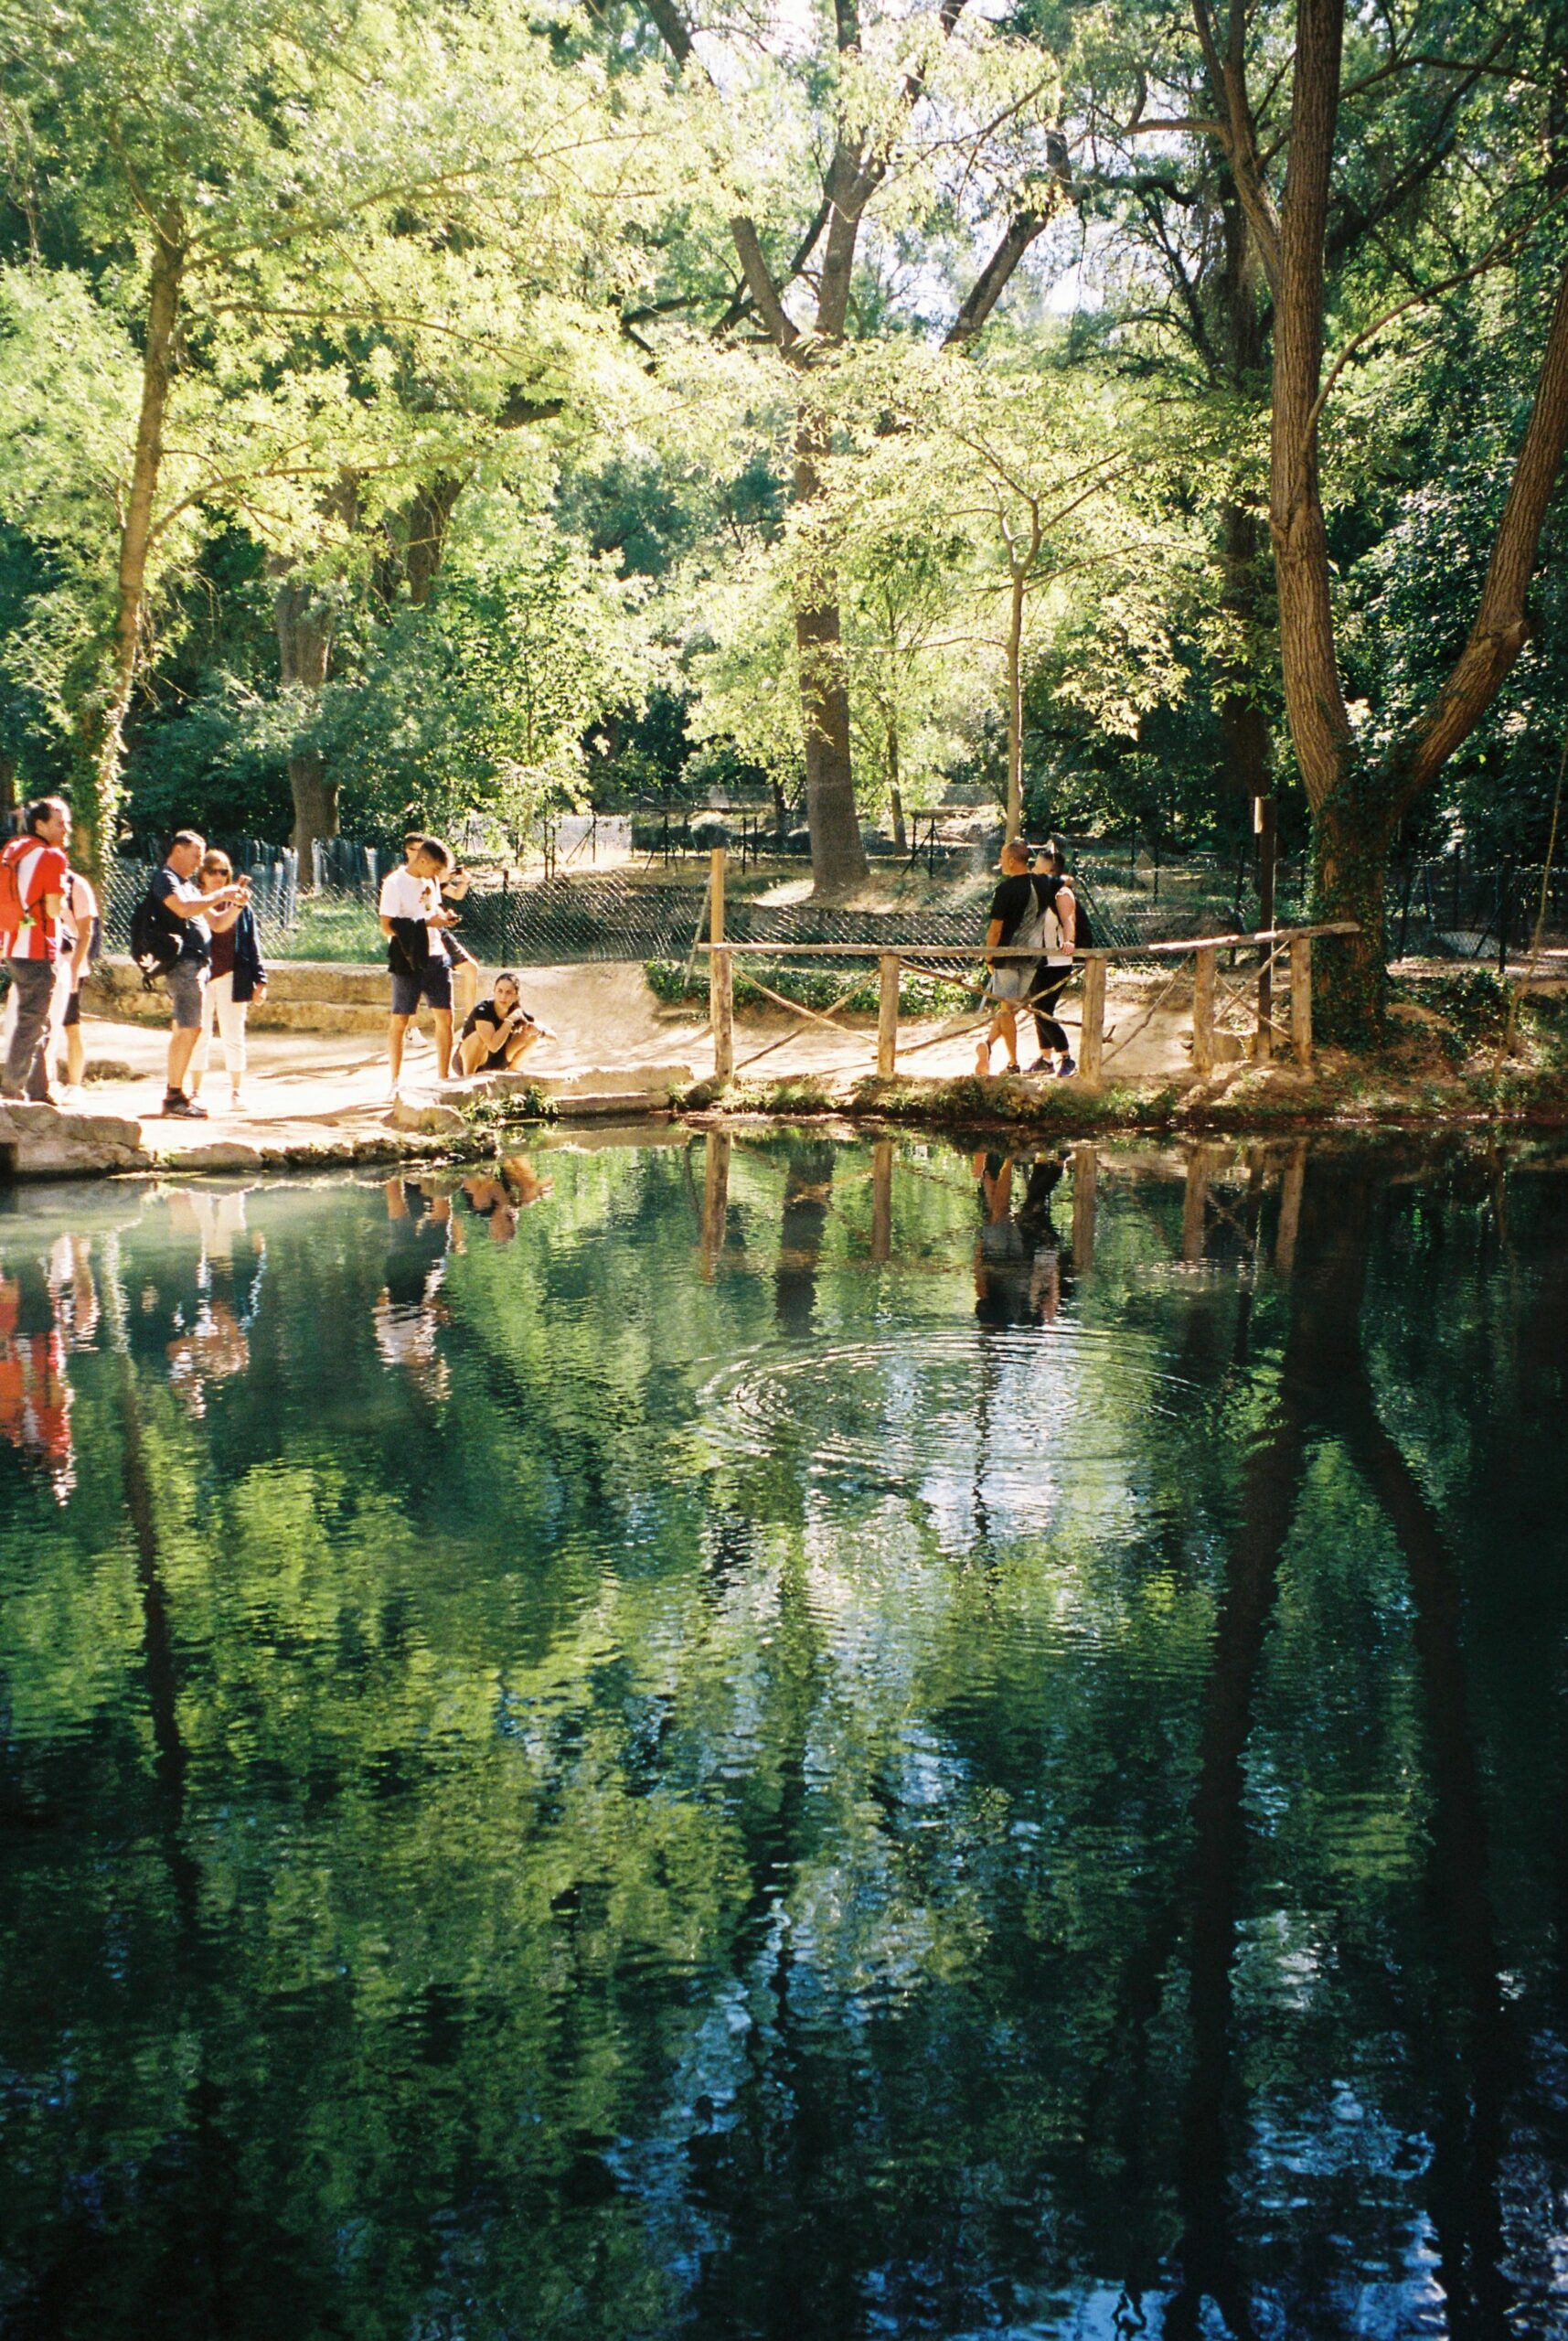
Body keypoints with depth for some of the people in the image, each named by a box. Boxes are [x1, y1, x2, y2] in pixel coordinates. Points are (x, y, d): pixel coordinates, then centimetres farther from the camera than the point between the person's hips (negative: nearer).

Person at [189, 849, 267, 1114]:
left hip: (232, 978, 0)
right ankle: (195, 1091, 13)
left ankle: (237, 1092, 11)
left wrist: (259, 980, 2)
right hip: (200, 977, 0)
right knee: (199, 1036, 5)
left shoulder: (241, 905, 6)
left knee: (233, 1036, 4)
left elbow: (252, 944, 6)